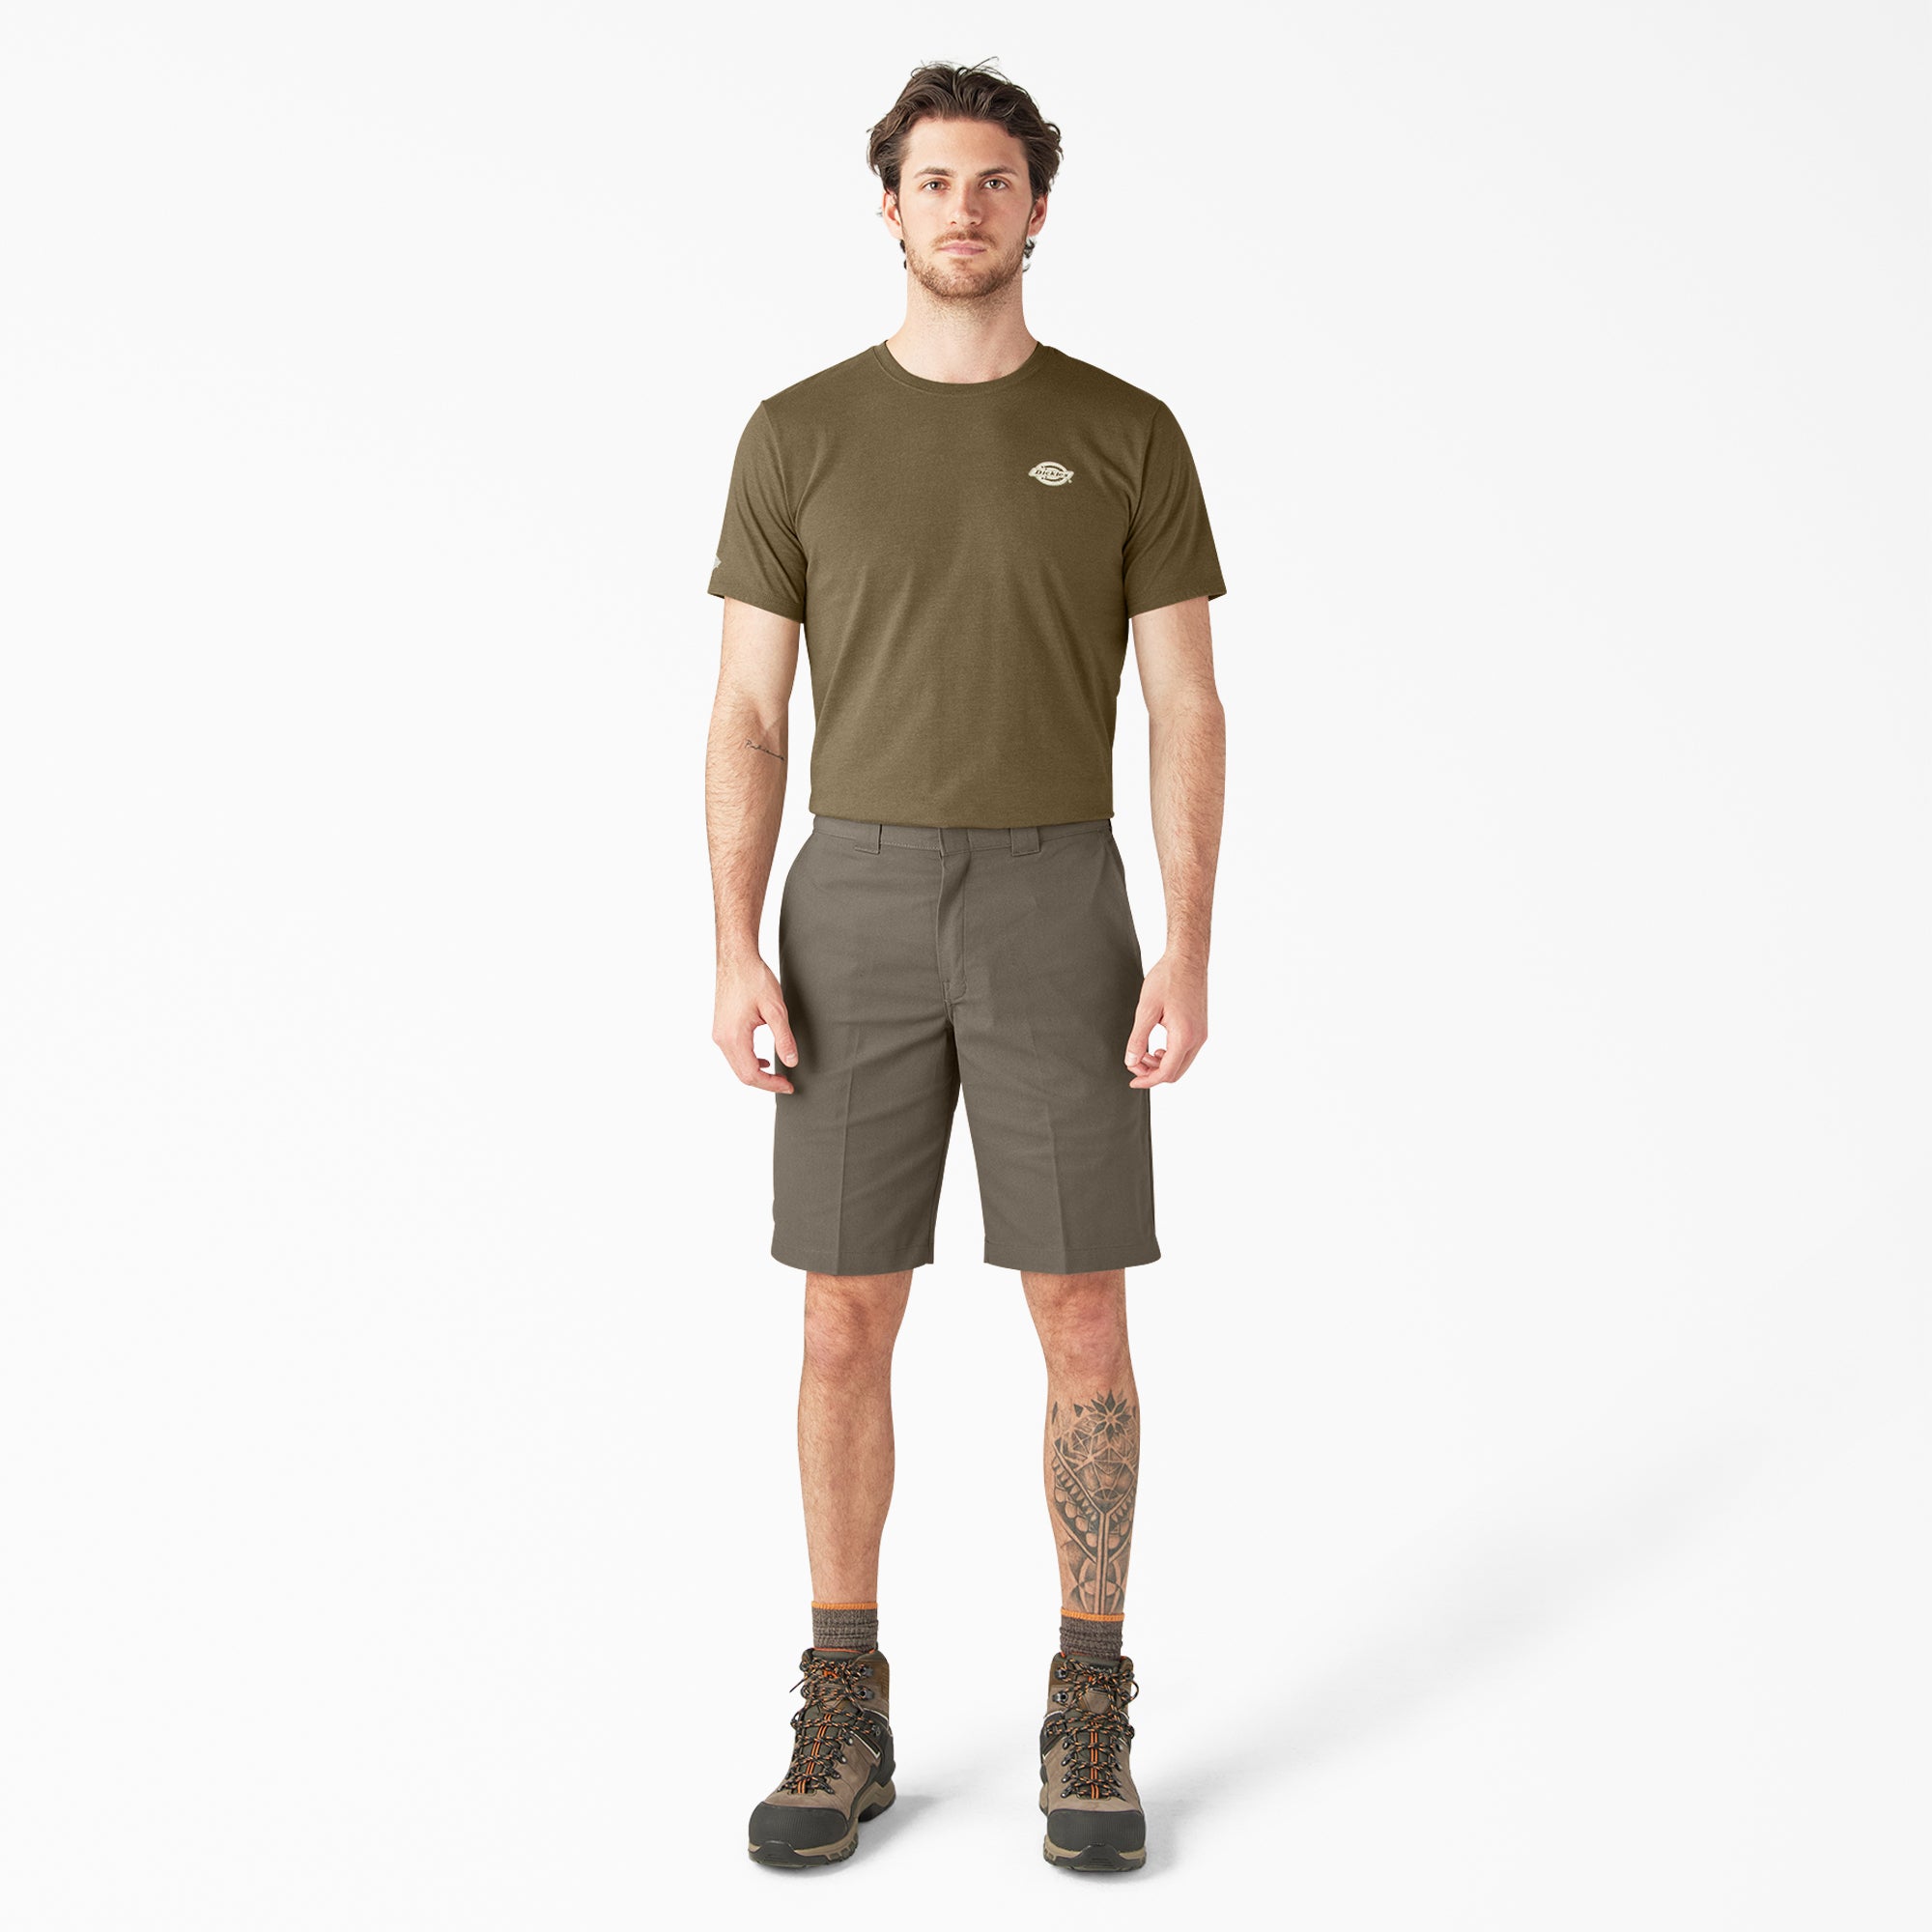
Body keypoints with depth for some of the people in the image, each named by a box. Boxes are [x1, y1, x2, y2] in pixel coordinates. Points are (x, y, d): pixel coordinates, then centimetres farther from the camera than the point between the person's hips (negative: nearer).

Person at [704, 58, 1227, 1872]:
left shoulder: (1127, 433, 4)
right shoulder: (799, 435, 6)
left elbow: (1188, 715, 2)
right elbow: (748, 718, 4)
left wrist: (1189, 957, -9)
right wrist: (734, 956, -7)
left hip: (1057, 914, 0)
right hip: (861, 917, 1)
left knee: (1082, 1325, -2)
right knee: (847, 1326, 1)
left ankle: (1089, 1722, 12)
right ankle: (844, 1720, 15)